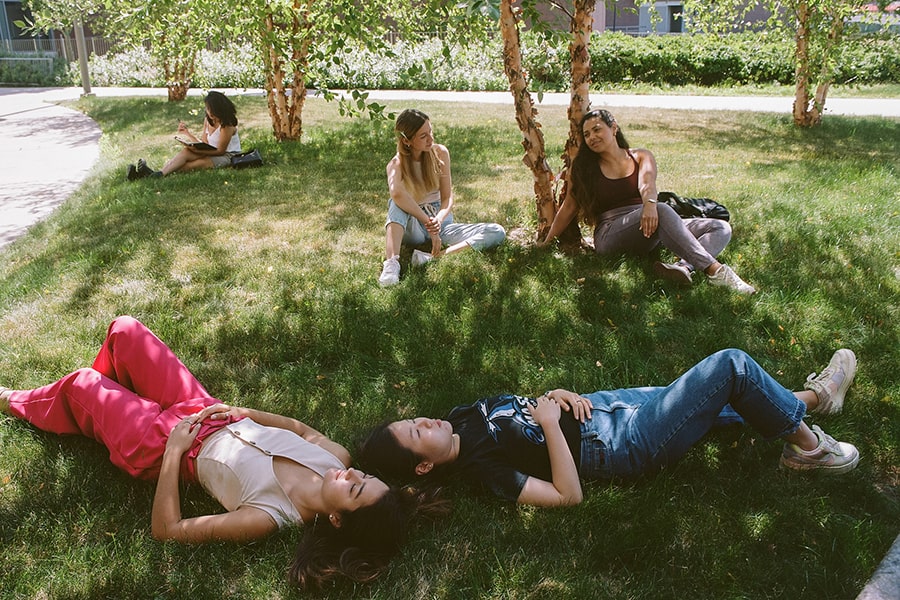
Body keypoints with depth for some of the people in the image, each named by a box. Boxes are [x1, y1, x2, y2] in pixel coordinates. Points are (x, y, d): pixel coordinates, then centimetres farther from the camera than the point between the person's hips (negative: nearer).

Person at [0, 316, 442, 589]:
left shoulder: (267, 519, -38)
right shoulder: (336, 457, -23)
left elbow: (167, 530, -29)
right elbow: (303, 428, 0)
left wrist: (174, 451, -29)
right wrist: (239, 411, -10)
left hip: (161, 444, -6)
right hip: (203, 408, 6)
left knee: (81, 384, 7)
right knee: (124, 329, 13)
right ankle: (108, 393, 48)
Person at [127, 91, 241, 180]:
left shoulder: (227, 124, -15)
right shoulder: (208, 120, 9)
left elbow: (220, 150, -17)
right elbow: (204, 144, 6)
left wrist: (198, 150, -25)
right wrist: (188, 133, -3)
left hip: (228, 156, -7)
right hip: (212, 152, 7)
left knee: (196, 164, -29)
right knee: (186, 151, -19)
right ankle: (160, 172, -38)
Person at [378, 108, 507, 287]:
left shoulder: (440, 153, -2)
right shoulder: (396, 164, -12)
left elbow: (448, 198, -5)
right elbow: (396, 193, -36)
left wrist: (438, 220, -28)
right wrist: (428, 223, -44)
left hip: (440, 221, 3)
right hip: (413, 228, -3)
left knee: (498, 233, -19)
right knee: (398, 204, -35)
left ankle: (432, 257, -38)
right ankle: (391, 263, -50)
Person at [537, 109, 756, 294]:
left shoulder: (641, 157, 10)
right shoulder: (584, 168, 9)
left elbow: (647, 181, -12)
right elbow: (569, 207, 11)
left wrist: (649, 203, -34)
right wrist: (546, 242, 7)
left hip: (648, 228, 4)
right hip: (610, 234, -4)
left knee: (722, 228, -13)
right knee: (662, 211, -35)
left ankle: (683, 267, -43)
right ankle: (715, 270, -43)